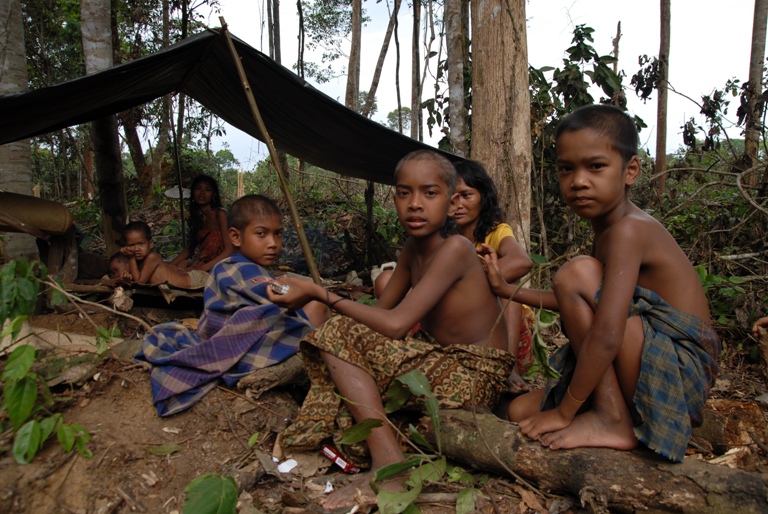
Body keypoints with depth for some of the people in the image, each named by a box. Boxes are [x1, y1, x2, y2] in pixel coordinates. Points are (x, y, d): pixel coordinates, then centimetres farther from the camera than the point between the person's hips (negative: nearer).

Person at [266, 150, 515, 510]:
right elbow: (382, 311, 7)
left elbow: (395, 325, -28)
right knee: (339, 334, 6)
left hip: (474, 375, -9)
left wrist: (319, 294, -22)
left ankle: (389, 465, -24)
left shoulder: (455, 248, -21)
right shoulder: (412, 249, 5)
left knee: (341, 336, -19)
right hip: (442, 360, 9)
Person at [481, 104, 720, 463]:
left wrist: (565, 411, -21)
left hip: (681, 371, -9)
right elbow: (581, 307, 21)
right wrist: (507, 290, 21)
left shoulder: (628, 230, -21)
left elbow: (606, 336, -31)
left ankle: (613, 420, -19)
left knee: (577, 272, -24)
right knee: (521, 411, 4)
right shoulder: (608, 229, 9)